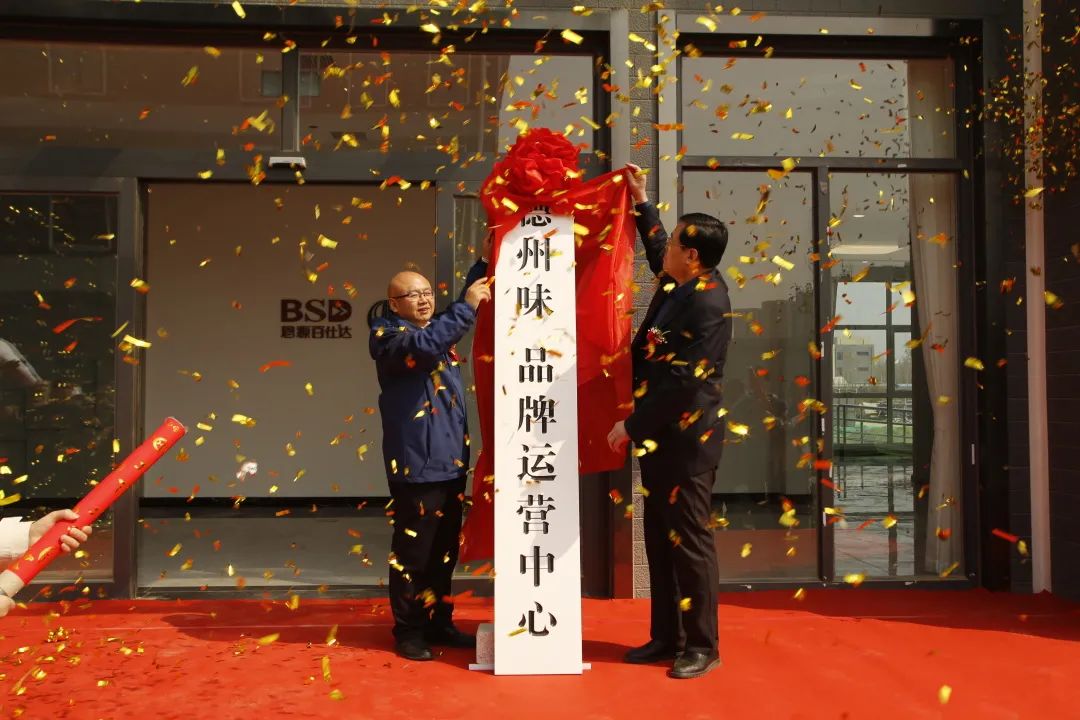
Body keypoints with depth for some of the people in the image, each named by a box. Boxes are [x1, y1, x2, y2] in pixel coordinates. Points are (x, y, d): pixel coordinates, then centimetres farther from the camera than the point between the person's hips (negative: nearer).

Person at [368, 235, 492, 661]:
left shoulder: (436, 328, 15)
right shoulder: (388, 336, -8)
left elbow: (459, 316, 30)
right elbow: (424, 345, -28)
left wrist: (484, 264, 16)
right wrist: (467, 306, -27)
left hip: (451, 460, 8)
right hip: (415, 464, -8)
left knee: (445, 549, 14)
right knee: (412, 550, -2)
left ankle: (439, 622, 25)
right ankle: (408, 630, 9)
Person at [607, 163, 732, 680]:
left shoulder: (708, 303, -19)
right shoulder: (676, 283, 7)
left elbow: (682, 382, -24)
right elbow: (655, 252, 33)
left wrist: (631, 426, -19)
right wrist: (641, 201, 34)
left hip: (686, 438, -9)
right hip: (659, 434, 9)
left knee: (689, 541, -2)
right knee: (660, 539, 13)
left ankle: (702, 647, 9)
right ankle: (666, 637, 23)